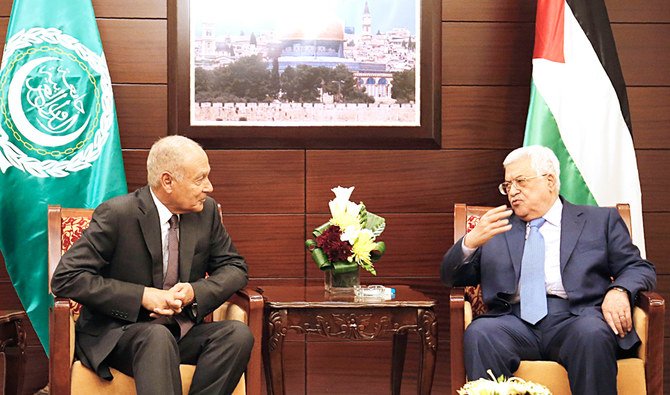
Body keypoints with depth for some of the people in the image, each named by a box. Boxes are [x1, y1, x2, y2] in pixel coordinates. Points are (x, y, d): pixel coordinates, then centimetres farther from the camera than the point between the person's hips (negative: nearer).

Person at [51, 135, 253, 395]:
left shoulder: (206, 211, 4)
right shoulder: (116, 215, -12)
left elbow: (234, 267, 12)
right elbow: (66, 278, -14)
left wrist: (195, 292, -10)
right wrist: (142, 295, -21)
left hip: (182, 330, 5)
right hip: (116, 333, -5)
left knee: (238, 334, -24)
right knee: (158, 336, -38)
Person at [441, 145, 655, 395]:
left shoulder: (601, 221, 19)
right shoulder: (497, 229, 23)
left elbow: (640, 269, 13)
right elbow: (451, 278, 19)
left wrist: (619, 290, -11)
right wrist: (470, 242, -3)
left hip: (575, 319, -1)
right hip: (515, 322, 1)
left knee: (592, 333, -36)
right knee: (478, 334, -32)